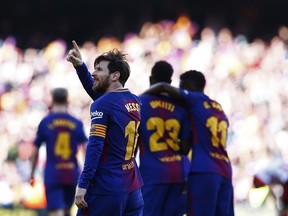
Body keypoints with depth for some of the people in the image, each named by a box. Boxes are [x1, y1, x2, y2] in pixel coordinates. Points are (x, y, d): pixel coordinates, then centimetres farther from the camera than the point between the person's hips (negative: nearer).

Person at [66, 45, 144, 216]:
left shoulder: (102, 105, -10)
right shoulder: (134, 101, 12)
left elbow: (94, 148, -16)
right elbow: (100, 93, 29)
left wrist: (83, 185, -17)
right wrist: (81, 66, 26)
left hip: (105, 190, -7)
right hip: (133, 189, 7)